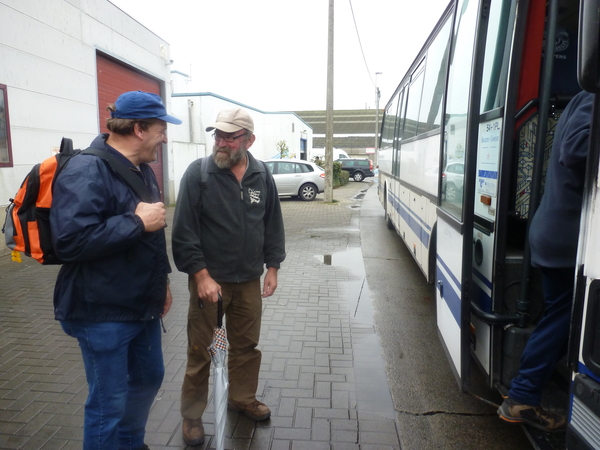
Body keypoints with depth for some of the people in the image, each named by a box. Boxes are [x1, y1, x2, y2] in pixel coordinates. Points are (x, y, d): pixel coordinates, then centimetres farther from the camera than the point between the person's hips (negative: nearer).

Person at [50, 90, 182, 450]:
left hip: (143, 306, 10)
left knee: (149, 378, 23)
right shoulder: (87, 172, -20)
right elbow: (71, 241, -31)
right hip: (103, 314, -9)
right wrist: (136, 221, -25)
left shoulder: (142, 171, 10)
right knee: (109, 401, 6)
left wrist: (162, 280, 18)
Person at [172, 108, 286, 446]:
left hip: (249, 280, 4)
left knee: (247, 344, 17)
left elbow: (273, 225, 7)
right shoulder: (198, 173, -11)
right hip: (209, 278, -3)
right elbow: (184, 231, -13)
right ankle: (192, 415, 28)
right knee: (200, 350, 9)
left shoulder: (262, 176, 0)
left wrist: (272, 267, 5)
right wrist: (201, 276, -16)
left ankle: (243, 398, 40)